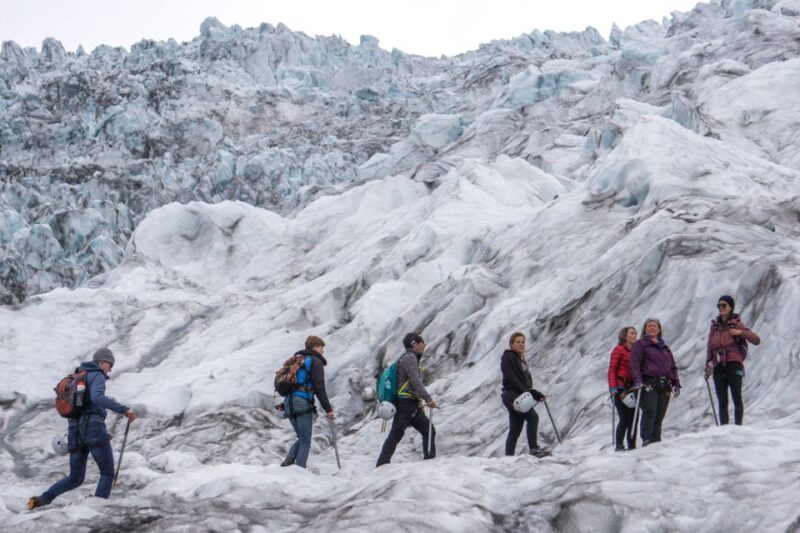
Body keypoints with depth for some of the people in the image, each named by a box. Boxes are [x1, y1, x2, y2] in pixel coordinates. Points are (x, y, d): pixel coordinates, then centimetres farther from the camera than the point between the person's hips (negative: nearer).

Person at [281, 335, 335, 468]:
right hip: (303, 403, -7)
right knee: (305, 442, -2)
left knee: (302, 438, 17)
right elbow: (319, 388, -10)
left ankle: (289, 460, -5)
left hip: (289, 402, 7)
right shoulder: (316, 361, -1)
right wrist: (328, 409, -7)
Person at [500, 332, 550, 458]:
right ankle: (533, 448, -24)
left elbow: (526, 381, 21)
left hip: (519, 395, 9)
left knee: (515, 430, 7)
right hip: (511, 394, -9)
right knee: (533, 417, -23)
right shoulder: (508, 357, -4)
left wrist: (536, 394, 9)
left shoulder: (521, 359, 23)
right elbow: (511, 378, -16)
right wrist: (525, 391, -23)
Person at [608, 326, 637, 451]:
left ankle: (632, 446, 6)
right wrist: (612, 387, -15)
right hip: (621, 389, -6)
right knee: (625, 419, -10)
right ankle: (619, 446, -4)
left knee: (633, 418, 2)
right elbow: (612, 369, -6)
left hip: (632, 388, 6)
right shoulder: (619, 349, -1)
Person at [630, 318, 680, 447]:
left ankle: (656, 441, 0)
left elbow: (673, 367, 26)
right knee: (650, 412, -18)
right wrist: (637, 380, -16)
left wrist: (676, 384, 14)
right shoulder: (640, 345, 10)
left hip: (665, 386, 5)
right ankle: (646, 440, -21)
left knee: (659, 416, 0)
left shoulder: (665, 348, 27)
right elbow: (635, 363, -2)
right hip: (648, 384, -5)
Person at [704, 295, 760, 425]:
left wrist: (741, 332, -19)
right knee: (722, 401, 2)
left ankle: (738, 426, -8)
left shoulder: (736, 324, 3)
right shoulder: (714, 325, 15)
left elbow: (757, 340, -5)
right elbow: (710, 347, 19)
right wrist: (708, 365, 12)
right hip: (718, 367, 4)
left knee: (737, 398, -9)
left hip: (733, 364, -4)